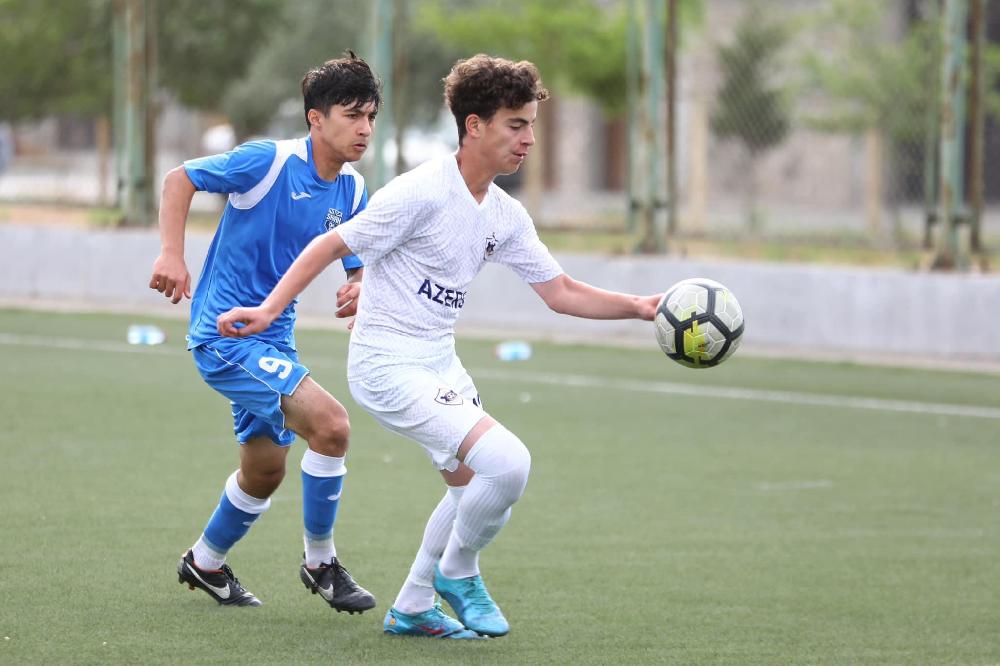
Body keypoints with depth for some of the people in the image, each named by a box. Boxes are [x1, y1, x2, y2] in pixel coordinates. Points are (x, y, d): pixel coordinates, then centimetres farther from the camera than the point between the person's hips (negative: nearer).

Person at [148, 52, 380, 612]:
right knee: (330, 423, -23)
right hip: (224, 331, -9)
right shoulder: (268, 162, -17)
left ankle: (206, 563, 44)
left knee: (267, 468, 20)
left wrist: (360, 292, -16)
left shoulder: (352, 192, 3)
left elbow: (361, 268, 8)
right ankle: (320, 562, -7)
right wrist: (172, 254, -19)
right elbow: (181, 179, -7)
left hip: (273, 337, 9)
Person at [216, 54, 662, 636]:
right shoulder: (423, 192, -19)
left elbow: (561, 292, 9)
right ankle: (459, 573, 4)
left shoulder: (507, 216, 5)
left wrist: (639, 307, -3)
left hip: (440, 364, 9)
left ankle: (413, 607, 35)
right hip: (387, 365, -9)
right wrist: (270, 309, -18)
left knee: (473, 484, 21)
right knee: (508, 462, -21)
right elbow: (333, 245, -13)